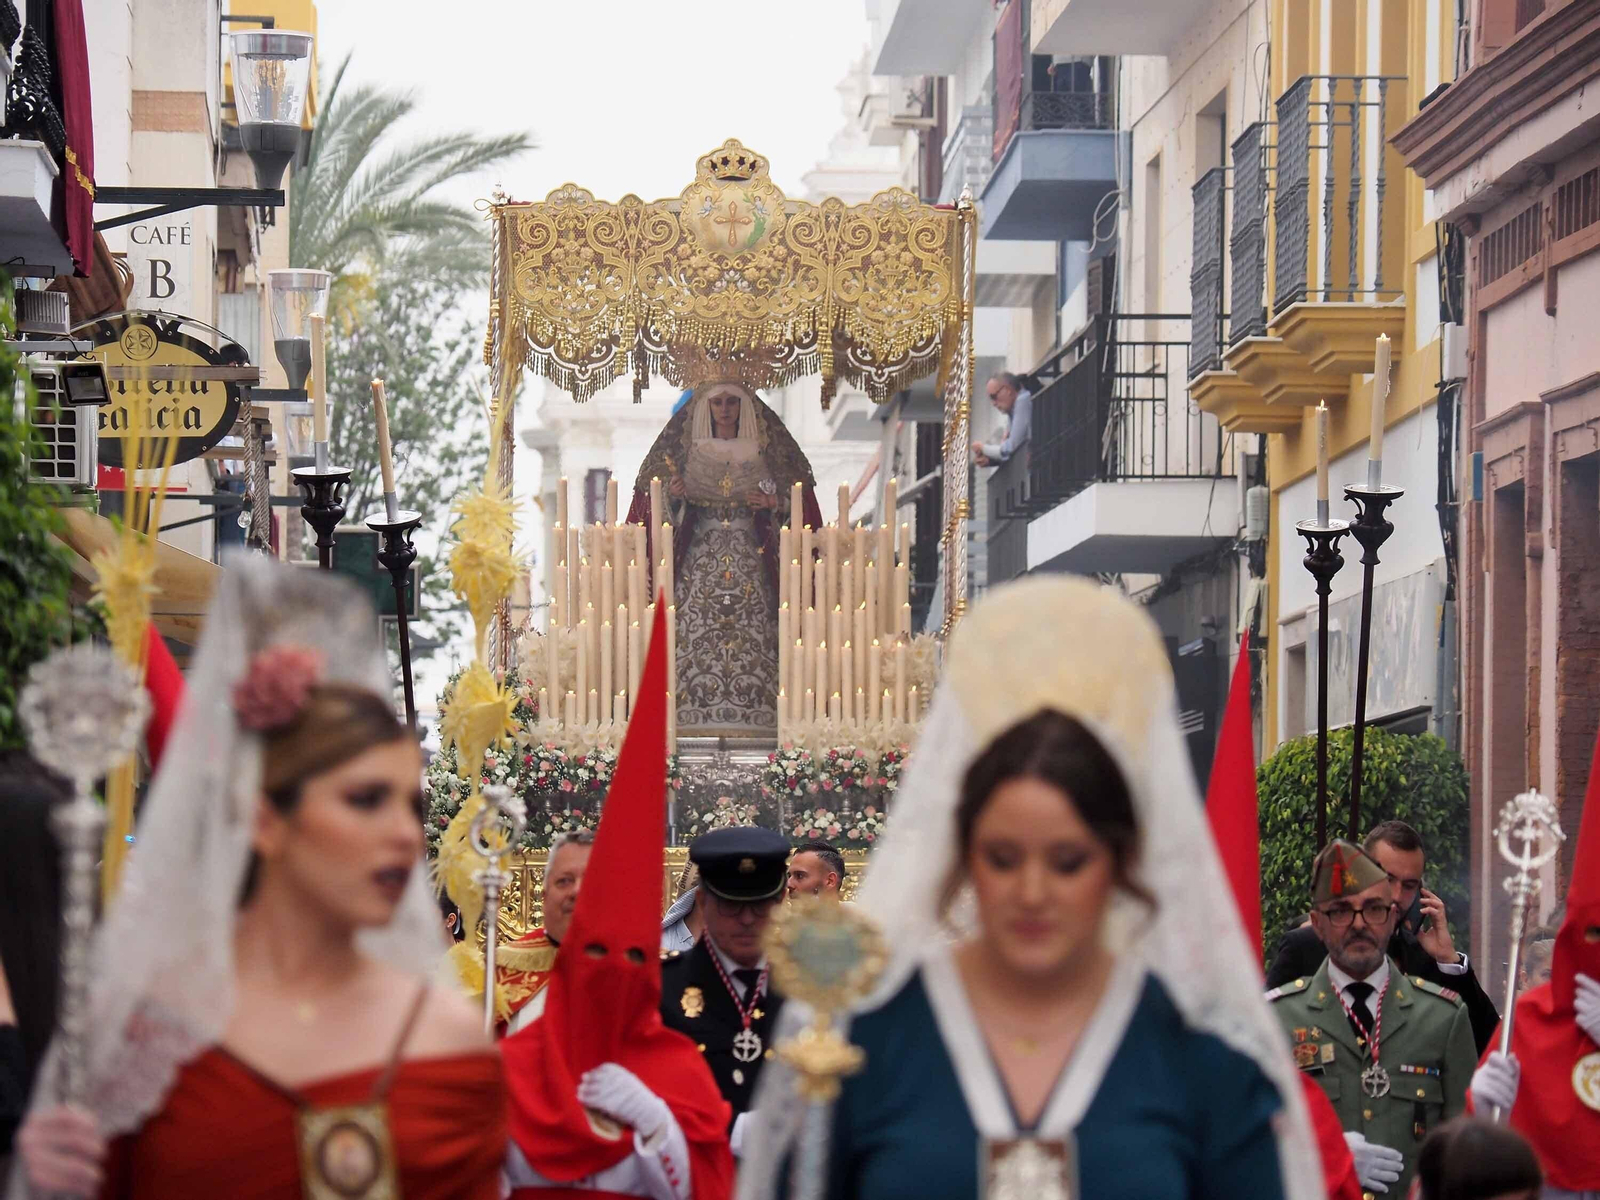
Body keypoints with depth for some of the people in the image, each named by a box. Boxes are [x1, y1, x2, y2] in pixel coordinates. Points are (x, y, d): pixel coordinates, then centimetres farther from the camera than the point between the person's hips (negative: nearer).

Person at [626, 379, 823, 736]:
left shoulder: (762, 454, 10)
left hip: (750, 556, 0)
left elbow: (796, 502, 12)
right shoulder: (689, 453, 11)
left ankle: (752, 713, -13)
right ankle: (696, 709, -15)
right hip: (700, 556, 0)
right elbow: (667, 510, 12)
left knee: (751, 636, -11)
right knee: (696, 634, -12)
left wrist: (775, 504, -8)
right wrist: (673, 495, -10)